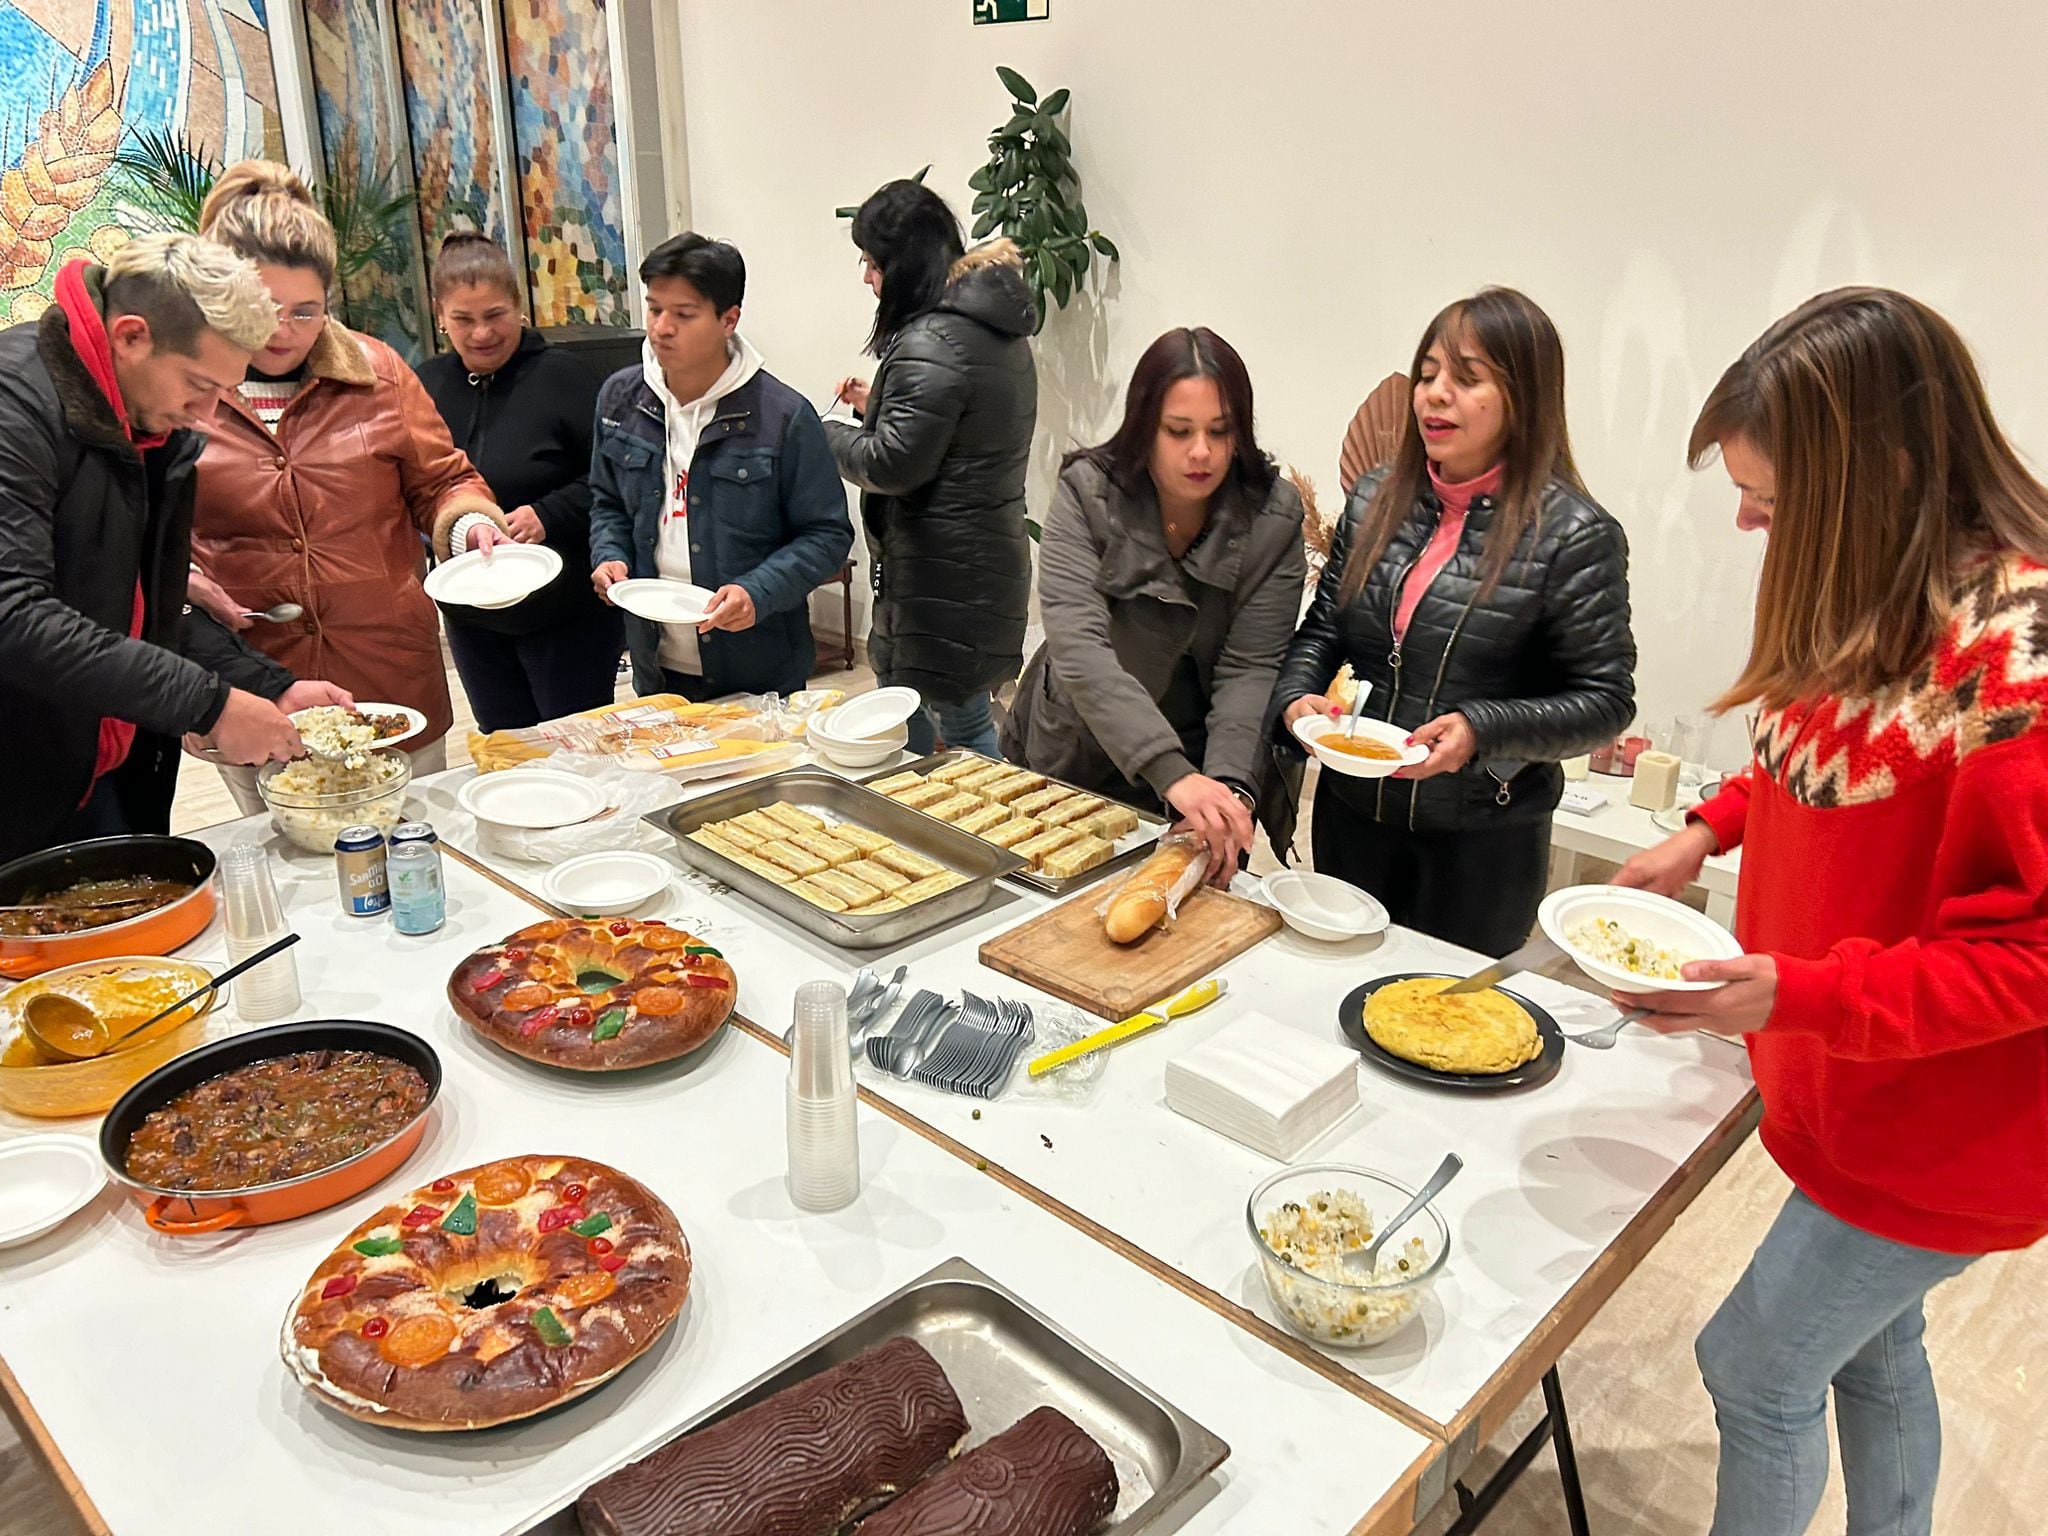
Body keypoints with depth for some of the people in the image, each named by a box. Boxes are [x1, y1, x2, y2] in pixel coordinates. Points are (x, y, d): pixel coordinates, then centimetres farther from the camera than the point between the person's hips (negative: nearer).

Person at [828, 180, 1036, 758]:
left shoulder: (932, 343, -19)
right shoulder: (997, 326, 13)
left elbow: (892, 465, -20)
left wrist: (829, 433, -2)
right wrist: (878, 403, 16)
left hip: (939, 573, -10)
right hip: (989, 553, 10)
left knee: (905, 734, 0)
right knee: (967, 718, 20)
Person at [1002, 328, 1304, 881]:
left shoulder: (1273, 515, -14)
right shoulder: (1087, 492, -19)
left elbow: (1251, 670, -17)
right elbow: (1078, 648, -31)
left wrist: (1229, 786, -35)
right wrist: (1173, 773, -42)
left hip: (1197, 769, 0)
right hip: (1068, 762, 0)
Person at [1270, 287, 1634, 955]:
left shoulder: (1575, 535, -13)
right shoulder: (1376, 498, 1)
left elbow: (1605, 700, -11)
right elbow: (1321, 629, 9)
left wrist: (1482, 732, -24)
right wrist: (1296, 699, -10)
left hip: (1484, 841, -4)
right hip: (1352, 817, 5)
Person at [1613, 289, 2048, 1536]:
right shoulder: (1873, 599, -2)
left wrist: (1798, 993, -31)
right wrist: (1714, 827, 2)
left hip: (1937, 1136, -8)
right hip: (1859, 1093, 8)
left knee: (1757, 1366, 7)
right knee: (1871, 1348, 25)